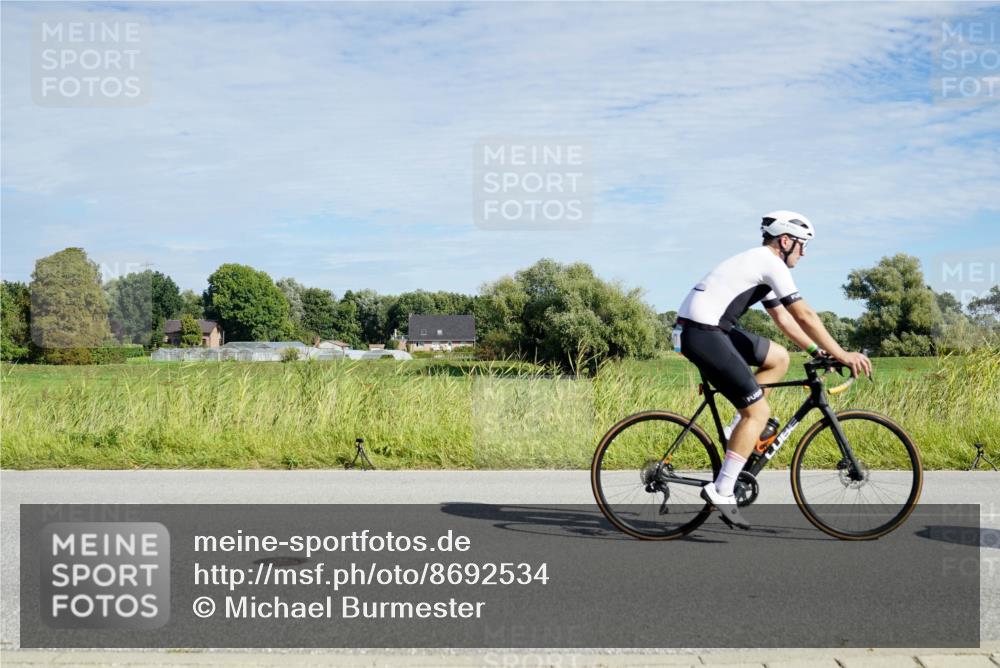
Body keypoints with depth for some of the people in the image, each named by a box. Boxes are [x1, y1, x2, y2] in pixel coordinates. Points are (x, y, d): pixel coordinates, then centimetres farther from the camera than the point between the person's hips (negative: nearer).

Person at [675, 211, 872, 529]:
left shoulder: (760, 264, 22)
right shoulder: (771, 263, -8)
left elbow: (782, 317, 27)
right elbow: (804, 316, -12)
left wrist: (819, 351, 20)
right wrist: (841, 355, -7)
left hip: (712, 330, 10)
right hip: (702, 334, -10)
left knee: (778, 358, 19)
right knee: (759, 411, -7)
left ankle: (739, 427, 15)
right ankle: (721, 491, -7)